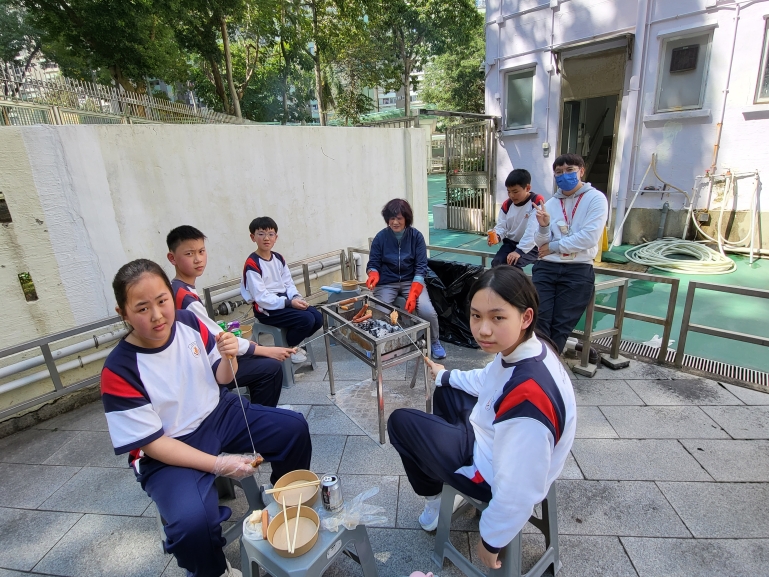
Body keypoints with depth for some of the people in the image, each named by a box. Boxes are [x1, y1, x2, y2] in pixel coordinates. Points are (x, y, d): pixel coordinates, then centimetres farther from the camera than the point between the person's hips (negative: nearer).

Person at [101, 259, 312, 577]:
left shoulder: (189, 322, -12)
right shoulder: (119, 371, -23)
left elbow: (221, 378, 2)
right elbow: (153, 443, -19)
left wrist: (229, 357, -21)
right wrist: (218, 464, -24)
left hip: (218, 414, 5)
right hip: (169, 452, -4)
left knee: (294, 427, -2)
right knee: (193, 521, -30)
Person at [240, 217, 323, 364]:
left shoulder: (279, 258, 10)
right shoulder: (252, 264, -14)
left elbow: (289, 283, 9)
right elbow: (261, 297, -19)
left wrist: (296, 297, -13)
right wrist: (289, 302, -24)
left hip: (285, 301, 8)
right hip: (266, 310, -8)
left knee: (318, 317, -7)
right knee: (306, 319, -23)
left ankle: (292, 343, 17)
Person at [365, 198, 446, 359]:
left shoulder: (416, 236, -5)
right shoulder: (380, 237, -4)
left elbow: (421, 268, -9)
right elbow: (373, 264, 1)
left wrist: (412, 294, -22)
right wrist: (373, 276, -25)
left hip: (411, 280, 0)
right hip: (386, 283, 1)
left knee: (428, 311, -23)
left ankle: (434, 343, 8)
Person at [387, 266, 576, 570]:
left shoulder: (526, 397, -41)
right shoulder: (528, 348, -14)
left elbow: (518, 495, -30)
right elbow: (487, 381, 9)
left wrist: (491, 540, -11)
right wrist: (445, 375, 25)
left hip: (496, 473, -8)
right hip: (495, 439, 8)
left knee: (400, 422, 7)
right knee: (446, 392, 28)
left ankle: (433, 501, 31)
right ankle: (448, 478, 37)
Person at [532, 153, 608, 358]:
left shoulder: (596, 199, 0)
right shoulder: (550, 204, 10)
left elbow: (589, 237, -12)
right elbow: (541, 245, 6)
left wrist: (553, 246, -7)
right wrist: (543, 227, -14)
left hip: (578, 271, -3)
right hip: (546, 267, 3)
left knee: (561, 325, 1)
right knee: (539, 319, -5)